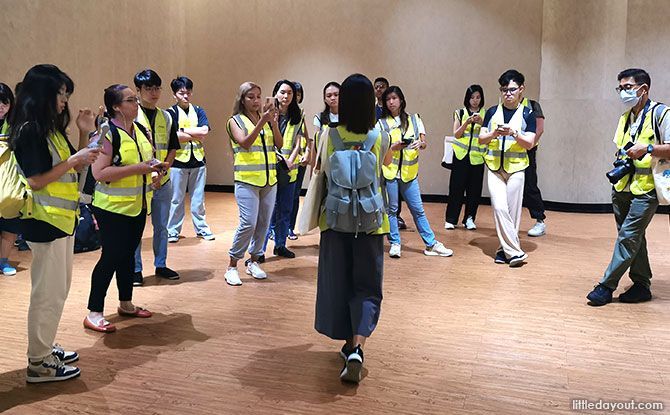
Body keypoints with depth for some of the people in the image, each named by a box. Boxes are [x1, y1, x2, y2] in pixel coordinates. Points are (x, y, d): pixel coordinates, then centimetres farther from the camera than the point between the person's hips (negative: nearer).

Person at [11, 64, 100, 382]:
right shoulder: (29, 130, -16)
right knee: (48, 293, -2)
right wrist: (74, 161, -19)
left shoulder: (51, 128, 12)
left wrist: (85, 134, 5)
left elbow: (72, 169, 15)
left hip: (61, 218, 10)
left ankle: (45, 347, 31)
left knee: (58, 289, 18)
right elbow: (35, 181, -20)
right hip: (44, 221, -10)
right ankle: (39, 364, 10)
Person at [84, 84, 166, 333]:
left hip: (138, 206, 7)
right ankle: (94, 313, 9)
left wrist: (155, 169, 0)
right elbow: (99, 173, -24)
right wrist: (137, 168, -26)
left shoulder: (140, 130, 8)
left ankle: (126, 304, 31)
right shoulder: (107, 133, -16)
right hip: (113, 208, -7)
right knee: (111, 257, -3)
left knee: (128, 255, 17)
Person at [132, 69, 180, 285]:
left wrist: (163, 170, -6)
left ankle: (161, 265, 24)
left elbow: (173, 148, 10)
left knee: (161, 225, 12)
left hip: (163, 180, 5)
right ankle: (135, 269, 13)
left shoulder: (166, 117, 10)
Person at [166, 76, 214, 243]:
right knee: (176, 199, 4)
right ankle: (173, 231, 14)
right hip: (178, 161, -3)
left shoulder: (199, 111, 10)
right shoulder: (170, 113, -2)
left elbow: (204, 131, -7)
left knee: (199, 198, 10)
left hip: (198, 160, 3)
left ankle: (201, 228, 21)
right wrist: (196, 135, -10)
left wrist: (183, 131, -11)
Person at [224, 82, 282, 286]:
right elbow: (245, 142, -16)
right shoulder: (235, 121, 1)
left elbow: (279, 144, 3)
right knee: (248, 223, -13)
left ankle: (254, 261, 23)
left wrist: (274, 123, -10)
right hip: (247, 180, -5)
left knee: (264, 223, 7)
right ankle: (232, 267, 0)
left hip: (269, 180, 5)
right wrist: (261, 122, -21)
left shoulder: (266, 119, 12)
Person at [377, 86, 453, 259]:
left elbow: (424, 143, 4)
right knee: (391, 209, 3)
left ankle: (431, 244, 8)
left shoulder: (414, 120, 10)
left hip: (409, 171, 1)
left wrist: (420, 143, -19)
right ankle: (395, 243, 15)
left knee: (417, 209, 2)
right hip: (389, 170, -1)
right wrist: (393, 147, -15)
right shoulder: (382, 123, 5)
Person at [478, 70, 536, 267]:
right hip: (494, 167, 1)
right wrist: (495, 134, -14)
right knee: (499, 208, -10)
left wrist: (514, 133, -19)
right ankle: (514, 251, -6)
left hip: (516, 168, -1)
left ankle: (505, 249, 13)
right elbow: (481, 139, 6)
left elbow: (530, 143, -3)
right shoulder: (492, 112, 8)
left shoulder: (527, 114, 3)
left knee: (512, 211, 1)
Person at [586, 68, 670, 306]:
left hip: (645, 189, -7)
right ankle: (642, 285, 21)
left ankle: (606, 286, -4)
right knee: (633, 238, 12)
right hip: (622, 187, 7)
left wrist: (648, 148, -22)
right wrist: (621, 161, 6)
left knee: (628, 236, -8)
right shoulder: (625, 117, 16)